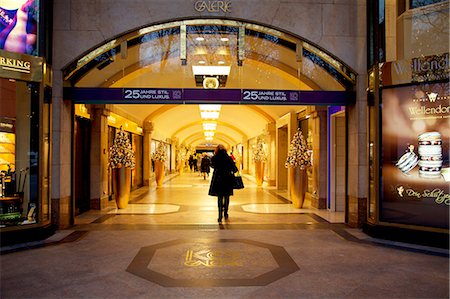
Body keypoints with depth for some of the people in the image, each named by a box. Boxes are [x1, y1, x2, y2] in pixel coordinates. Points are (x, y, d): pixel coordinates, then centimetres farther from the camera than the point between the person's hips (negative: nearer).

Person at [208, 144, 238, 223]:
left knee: (220, 197, 5)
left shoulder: (214, 158, -6)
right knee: (226, 197, 15)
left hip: (218, 179, 0)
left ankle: (220, 217, -2)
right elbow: (234, 169, -4)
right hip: (227, 179, 1)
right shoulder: (229, 158, -7)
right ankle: (225, 213, 27)